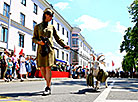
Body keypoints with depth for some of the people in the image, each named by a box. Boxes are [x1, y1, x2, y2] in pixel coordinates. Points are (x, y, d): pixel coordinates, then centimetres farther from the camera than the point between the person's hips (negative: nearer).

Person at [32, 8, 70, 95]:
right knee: (42, 68, 1)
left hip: (50, 49, -1)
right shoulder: (37, 26, 12)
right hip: (41, 49, 1)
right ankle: (48, 82, 24)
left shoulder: (52, 27, 15)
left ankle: (48, 88, -9)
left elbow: (57, 38, 17)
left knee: (48, 68, -10)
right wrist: (39, 41, -11)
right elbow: (34, 38, 10)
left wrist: (64, 46, 7)